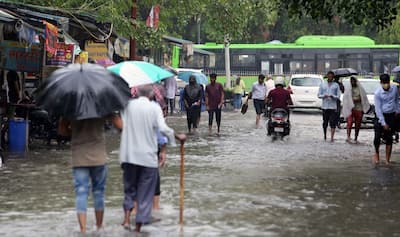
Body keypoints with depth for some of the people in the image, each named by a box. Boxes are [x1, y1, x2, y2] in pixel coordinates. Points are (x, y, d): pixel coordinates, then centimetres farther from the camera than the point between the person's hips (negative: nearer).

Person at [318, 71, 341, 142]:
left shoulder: (336, 85, 7)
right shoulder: (322, 84, 11)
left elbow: (338, 96, 4)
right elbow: (319, 95, 9)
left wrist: (332, 96, -16)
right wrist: (324, 96, -11)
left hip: (333, 106, -1)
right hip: (325, 106, 1)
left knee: (333, 123, -10)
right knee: (325, 122, 6)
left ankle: (332, 138, -12)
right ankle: (325, 135, 25)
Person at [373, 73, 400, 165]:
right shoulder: (377, 93, -15)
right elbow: (378, 109, -15)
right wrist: (383, 123, -17)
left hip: (391, 116, 2)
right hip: (381, 116, -2)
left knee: (389, 138, 2)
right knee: (377, 136, -6)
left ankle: (387, 160, 7)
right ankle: (377, 154, 21)